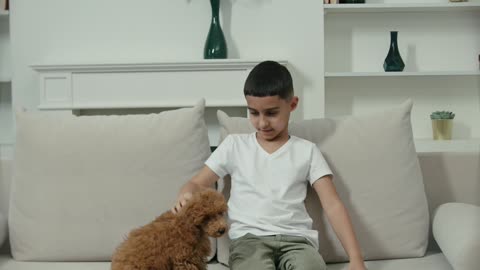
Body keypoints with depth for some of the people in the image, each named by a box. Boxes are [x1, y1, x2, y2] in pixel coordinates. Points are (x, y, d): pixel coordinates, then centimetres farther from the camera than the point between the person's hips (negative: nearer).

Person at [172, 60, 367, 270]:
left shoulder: (306, 151, 15)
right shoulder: (234, 145, 17)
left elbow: (332, 205, 8)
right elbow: (197, 184, 18)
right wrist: (185, 197, -9)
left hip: (296, 238, 1)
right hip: (249, 238, 0)